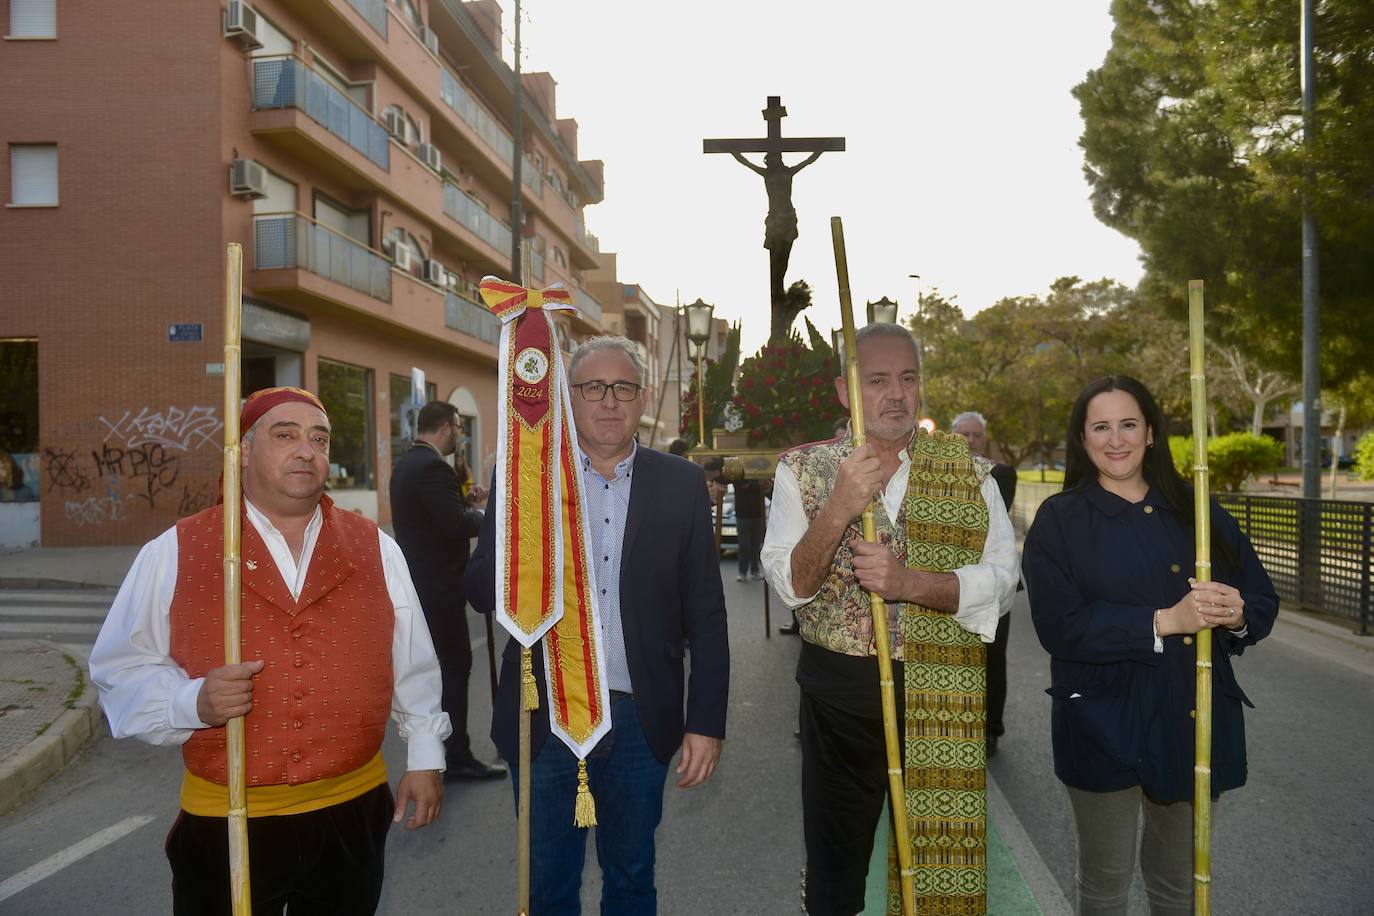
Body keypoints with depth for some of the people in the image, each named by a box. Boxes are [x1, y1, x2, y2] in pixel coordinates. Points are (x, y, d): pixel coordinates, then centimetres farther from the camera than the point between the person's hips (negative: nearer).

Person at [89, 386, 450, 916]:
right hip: (223, 824, -1)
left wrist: (424, 755, 8)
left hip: (353, 813, 2)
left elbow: (412, 663, 7)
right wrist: (193, 701, -18)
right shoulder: (175, 553, -5)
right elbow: (120, 669, -1)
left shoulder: (374, 548, 2)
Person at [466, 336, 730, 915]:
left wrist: (706, 721, -3)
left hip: (640, 720, 1)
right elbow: (480, 593, -4)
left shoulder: (681, 484, -1)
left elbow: (706, 615, 0)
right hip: (546, 716, 0)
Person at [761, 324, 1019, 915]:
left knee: (940, 867, 11)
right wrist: (838, 510, -26)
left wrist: (908, 581, -24)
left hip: (942, 699, 0)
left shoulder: (969, 473, 2)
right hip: (837, 689, 0)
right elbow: (788, 585, -10)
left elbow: (1001, 582, -8)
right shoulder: (803, 469, 0)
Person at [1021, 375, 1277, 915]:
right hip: (1105, 726, -3)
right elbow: (1060, 625, -16)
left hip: (1195, 723, 4)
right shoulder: (1060, 520, -6)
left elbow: (1263, 600, 6)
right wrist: (1166, 621, -23)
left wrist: (1238, 617, -17)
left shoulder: (1197, 511, 6)